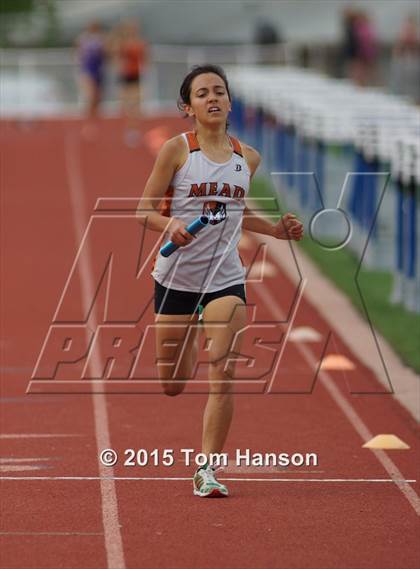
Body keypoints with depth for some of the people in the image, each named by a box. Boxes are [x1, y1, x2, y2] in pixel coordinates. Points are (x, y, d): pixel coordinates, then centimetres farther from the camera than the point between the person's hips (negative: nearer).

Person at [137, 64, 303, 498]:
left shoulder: (247, 158, 6)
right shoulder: (176, 150, -7)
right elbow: (145, 211, -6)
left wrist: (276, 230, 8)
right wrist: (171, 225, -26)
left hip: (226, 278, 2)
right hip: (176, 277, -2)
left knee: (223, 376, -14)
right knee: (172, 385, 10)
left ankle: (207, 471, -6)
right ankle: (186, 346, 49)